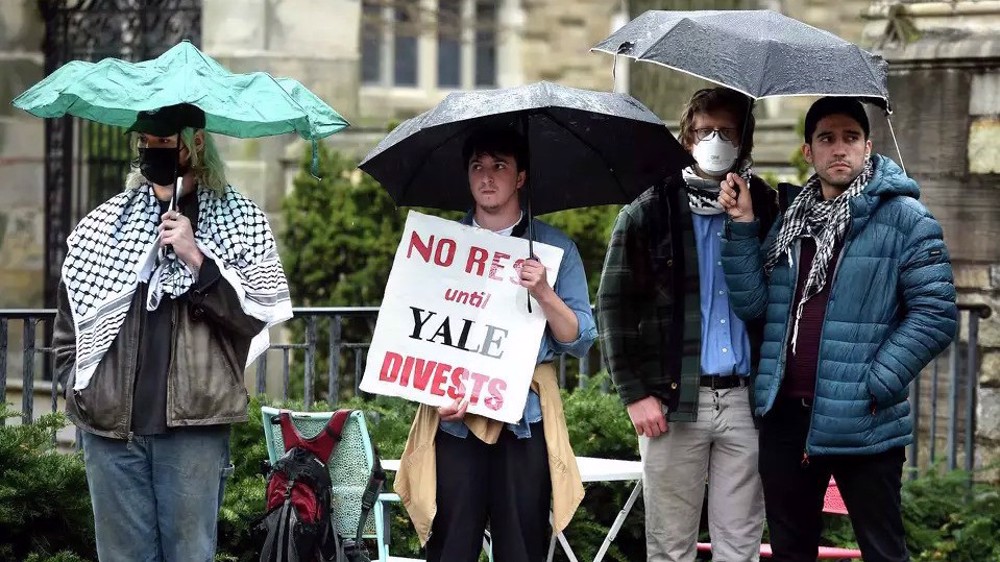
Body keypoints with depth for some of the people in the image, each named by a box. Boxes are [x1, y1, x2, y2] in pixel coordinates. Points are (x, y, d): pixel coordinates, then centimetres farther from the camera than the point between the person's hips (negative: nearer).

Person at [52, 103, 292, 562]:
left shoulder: (240, 223, 5)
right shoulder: (102, 225, 13)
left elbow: (258, 316, -5)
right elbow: (69, 323, 18)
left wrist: (197, 260, -11)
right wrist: (80, 388, 7)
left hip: (193, 425, -3)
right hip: (109, 425, 3)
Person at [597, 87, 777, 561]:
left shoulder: (768, 211, 8)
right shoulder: (647, 213, 3)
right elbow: (613, 305, 2)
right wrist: (635, 393, -4)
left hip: (745, 399, 1)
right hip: (674, 400, -1)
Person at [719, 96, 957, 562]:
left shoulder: (904, 219, -6)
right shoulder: (790, 221, 13)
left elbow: (935, 314, -11)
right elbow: (753, 304, 7)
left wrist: (876, 386, -17)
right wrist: (742, 228, -3)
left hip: (862, 425, -6)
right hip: (785, 417, 6)